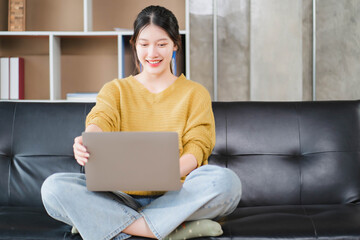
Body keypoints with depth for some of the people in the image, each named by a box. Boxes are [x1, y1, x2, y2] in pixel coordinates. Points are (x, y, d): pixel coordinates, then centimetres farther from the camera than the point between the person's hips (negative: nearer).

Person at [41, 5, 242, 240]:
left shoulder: (195, 93, 12)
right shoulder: (115, 89, 15)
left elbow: (196, 148, -1)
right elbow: (101, 121, -6)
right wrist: (85, 142, -32)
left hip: (177, 197, -1)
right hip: (125, 197, 1)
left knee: (227, 180, -33)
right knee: (53, 187, -24)